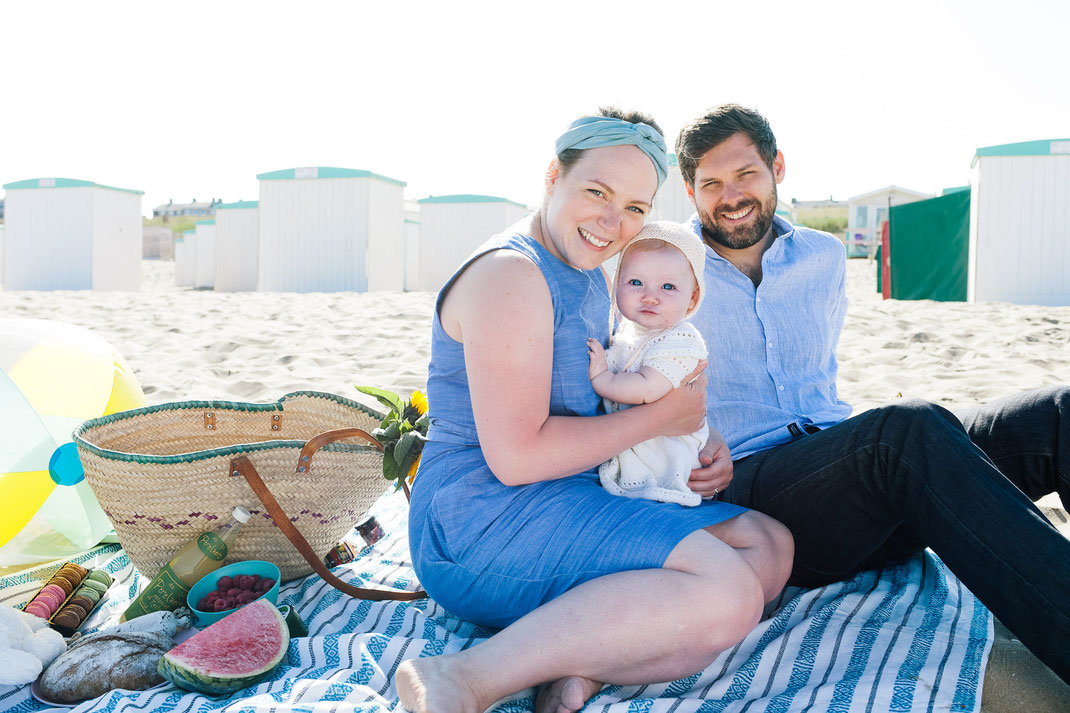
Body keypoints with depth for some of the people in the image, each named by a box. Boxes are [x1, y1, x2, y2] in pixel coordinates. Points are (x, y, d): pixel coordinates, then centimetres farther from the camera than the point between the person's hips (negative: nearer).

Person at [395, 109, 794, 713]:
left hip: (581, 499, 10)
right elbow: (514, 456, -21)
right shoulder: (510, 273, -15)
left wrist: (700, 439, 7)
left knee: (769, 547, 3)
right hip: (481, 516, -10)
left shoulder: (588, 276, 17)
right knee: (727, 593, -25)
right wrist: (660, 418, -10)